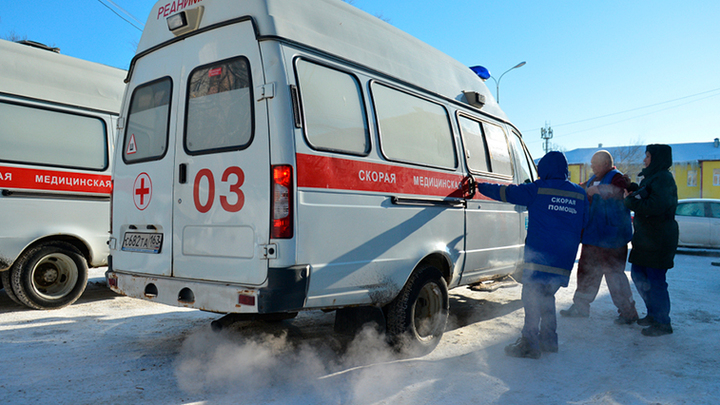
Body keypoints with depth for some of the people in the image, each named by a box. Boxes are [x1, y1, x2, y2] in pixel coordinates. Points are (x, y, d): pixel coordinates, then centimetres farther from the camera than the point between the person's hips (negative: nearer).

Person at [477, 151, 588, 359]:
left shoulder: (538, 189, -4)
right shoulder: (580, 194, 12)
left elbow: (505, 192, 1)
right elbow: (583, 223, 21)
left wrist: (480, 186, 14)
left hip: (539, 254, -6)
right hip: (564, 260, 6)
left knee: (532, 297, -2)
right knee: (547, 295, 19)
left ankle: (530, 344, -2)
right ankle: (549, 339, 26)